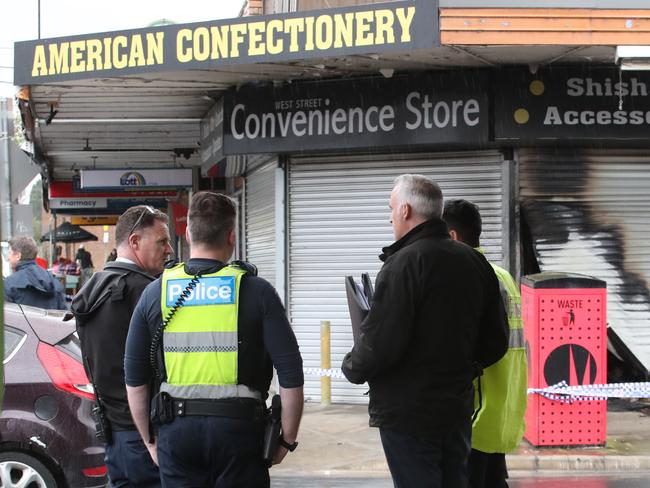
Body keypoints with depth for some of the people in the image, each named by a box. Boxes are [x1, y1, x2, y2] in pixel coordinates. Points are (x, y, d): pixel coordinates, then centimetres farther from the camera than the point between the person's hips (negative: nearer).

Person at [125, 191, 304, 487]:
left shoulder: (155, 293, 5)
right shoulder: (256, 291, -3)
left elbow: (135, 380, 8)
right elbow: (291, 375, -7)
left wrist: (151, 441, 18)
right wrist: (287, 440, 4)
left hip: (176, 429, 2)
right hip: (238, 428, -2)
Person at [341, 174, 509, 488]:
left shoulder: (404, 262, -17)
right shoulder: (475, 262, 7)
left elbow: (379, 342, -23)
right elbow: (496, 341, 11)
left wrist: (351, 368, -3)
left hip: (408, 412, -7)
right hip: (458, 408, 7)